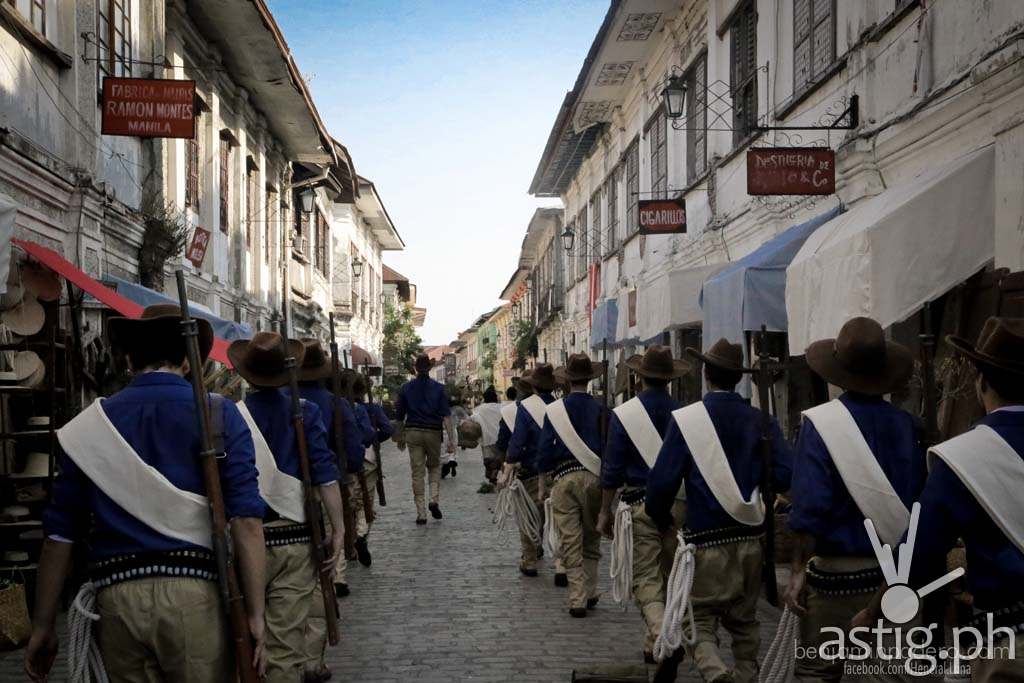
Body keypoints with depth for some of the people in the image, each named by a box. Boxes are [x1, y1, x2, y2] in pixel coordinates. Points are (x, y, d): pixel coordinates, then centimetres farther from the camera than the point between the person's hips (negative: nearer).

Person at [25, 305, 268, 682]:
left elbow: (59, 534, 8)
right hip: (195, 593, -2)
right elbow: (246, 520, -9)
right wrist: (255, 614, -7)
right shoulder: (218, 414, 1)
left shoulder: (89, 424, 9)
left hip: (116, 595, 3)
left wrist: (42, 626, 15)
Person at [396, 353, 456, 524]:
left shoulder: (406, 388, 1)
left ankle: (421, 513, 1)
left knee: (417, 472, 3)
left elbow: (399, 416, 5)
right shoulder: (439, 388, -3)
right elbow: (446, 416, -8)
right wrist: (451, 440, -7)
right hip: (433, 433, 0)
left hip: (413, 433, 0)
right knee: (434, 466, 20)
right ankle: (434, 499, 0)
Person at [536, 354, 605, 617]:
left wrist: (544, 473, 17)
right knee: (591, 540, 16)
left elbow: (544, 450, 0)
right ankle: (590, 593, 20)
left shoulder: (554, 411, 0)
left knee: (570, 542, 2)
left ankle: (578, 599, -1)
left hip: (563, 478, -1)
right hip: (594, 478, 1)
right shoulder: (600, 410, 0)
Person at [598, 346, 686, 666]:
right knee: (669, 577, 16)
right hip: (678, 504, 3)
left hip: (639, 506, -3)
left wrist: (605, 512, 2)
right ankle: (654, 645, 27)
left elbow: (612, 469, -7)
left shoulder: (623, 414, -8)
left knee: (646, 579, 2)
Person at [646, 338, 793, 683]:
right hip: (751, 540, 4)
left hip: (706, 541, -3)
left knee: (699, 622, 4)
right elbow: (786, 476, -5)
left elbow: (663, 480, -10)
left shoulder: (686, 419, -9)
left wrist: (662, 521, 8)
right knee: (744, 621, 19)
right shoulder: (761, 419, 0)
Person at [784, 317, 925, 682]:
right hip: (897, 571, 5)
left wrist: (799, 569, -11)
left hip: (836, 572, -5)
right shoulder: (906, 424, 0)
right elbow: (917, 499, 7)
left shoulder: (820, 423, -13)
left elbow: (810, 505, -17)